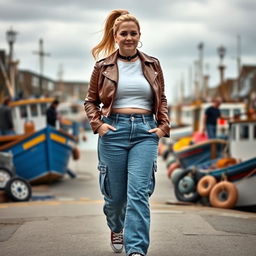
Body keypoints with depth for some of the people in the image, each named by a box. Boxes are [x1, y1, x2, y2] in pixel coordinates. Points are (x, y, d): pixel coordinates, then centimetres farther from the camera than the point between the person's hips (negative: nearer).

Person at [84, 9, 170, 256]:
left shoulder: (152, 65, 8)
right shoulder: (103, 66, 4)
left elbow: (162, 100, 16)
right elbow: (90, 101, 12)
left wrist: (163, 126, 3)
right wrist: (97, 124, -4)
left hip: (145, 132, 0)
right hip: (113, 131, 0)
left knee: (139, 192, -13)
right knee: (115, 193, 9)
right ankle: (116, 229, 41)